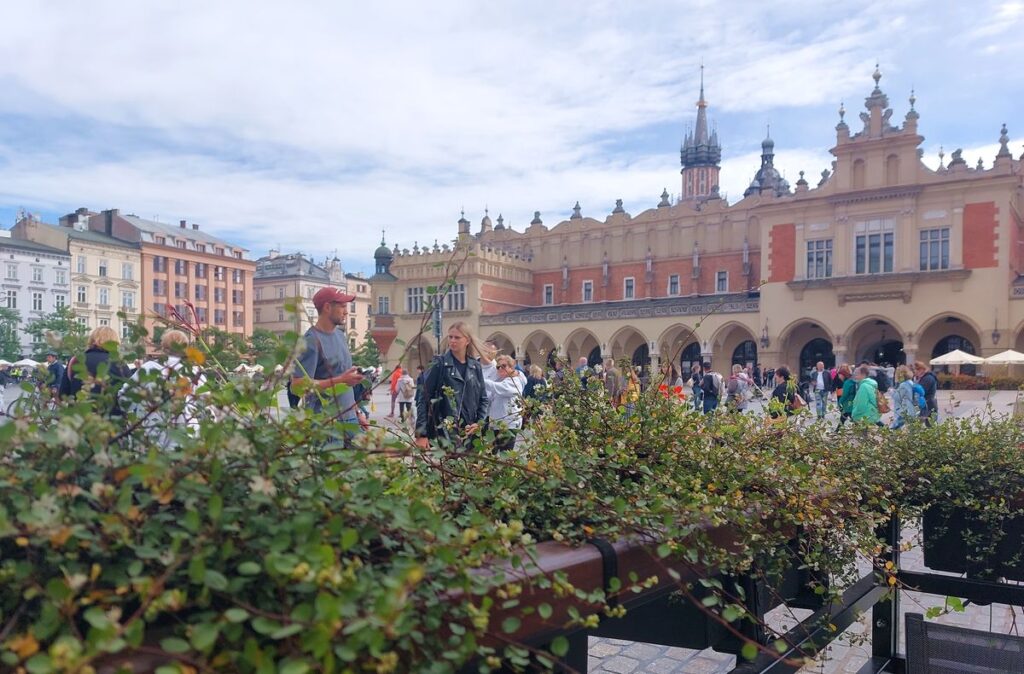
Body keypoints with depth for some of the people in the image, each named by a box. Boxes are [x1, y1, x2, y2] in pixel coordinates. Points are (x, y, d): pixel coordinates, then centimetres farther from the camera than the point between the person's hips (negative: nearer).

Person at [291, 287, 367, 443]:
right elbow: (298, 385, -20)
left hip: (349, 419, 8)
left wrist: (357, 411, 19)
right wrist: (340, 380, -20)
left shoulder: (341, 335, 13)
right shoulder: (311, 341, -13)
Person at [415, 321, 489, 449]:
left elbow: (483, 399, 16)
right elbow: (423, 398, -4)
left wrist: (480, 423, -2)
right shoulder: (440, 364, -1)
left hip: (469, 433, 4)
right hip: (443, 433, -4)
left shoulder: (476, 367, 10)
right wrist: (421, 433, -12)